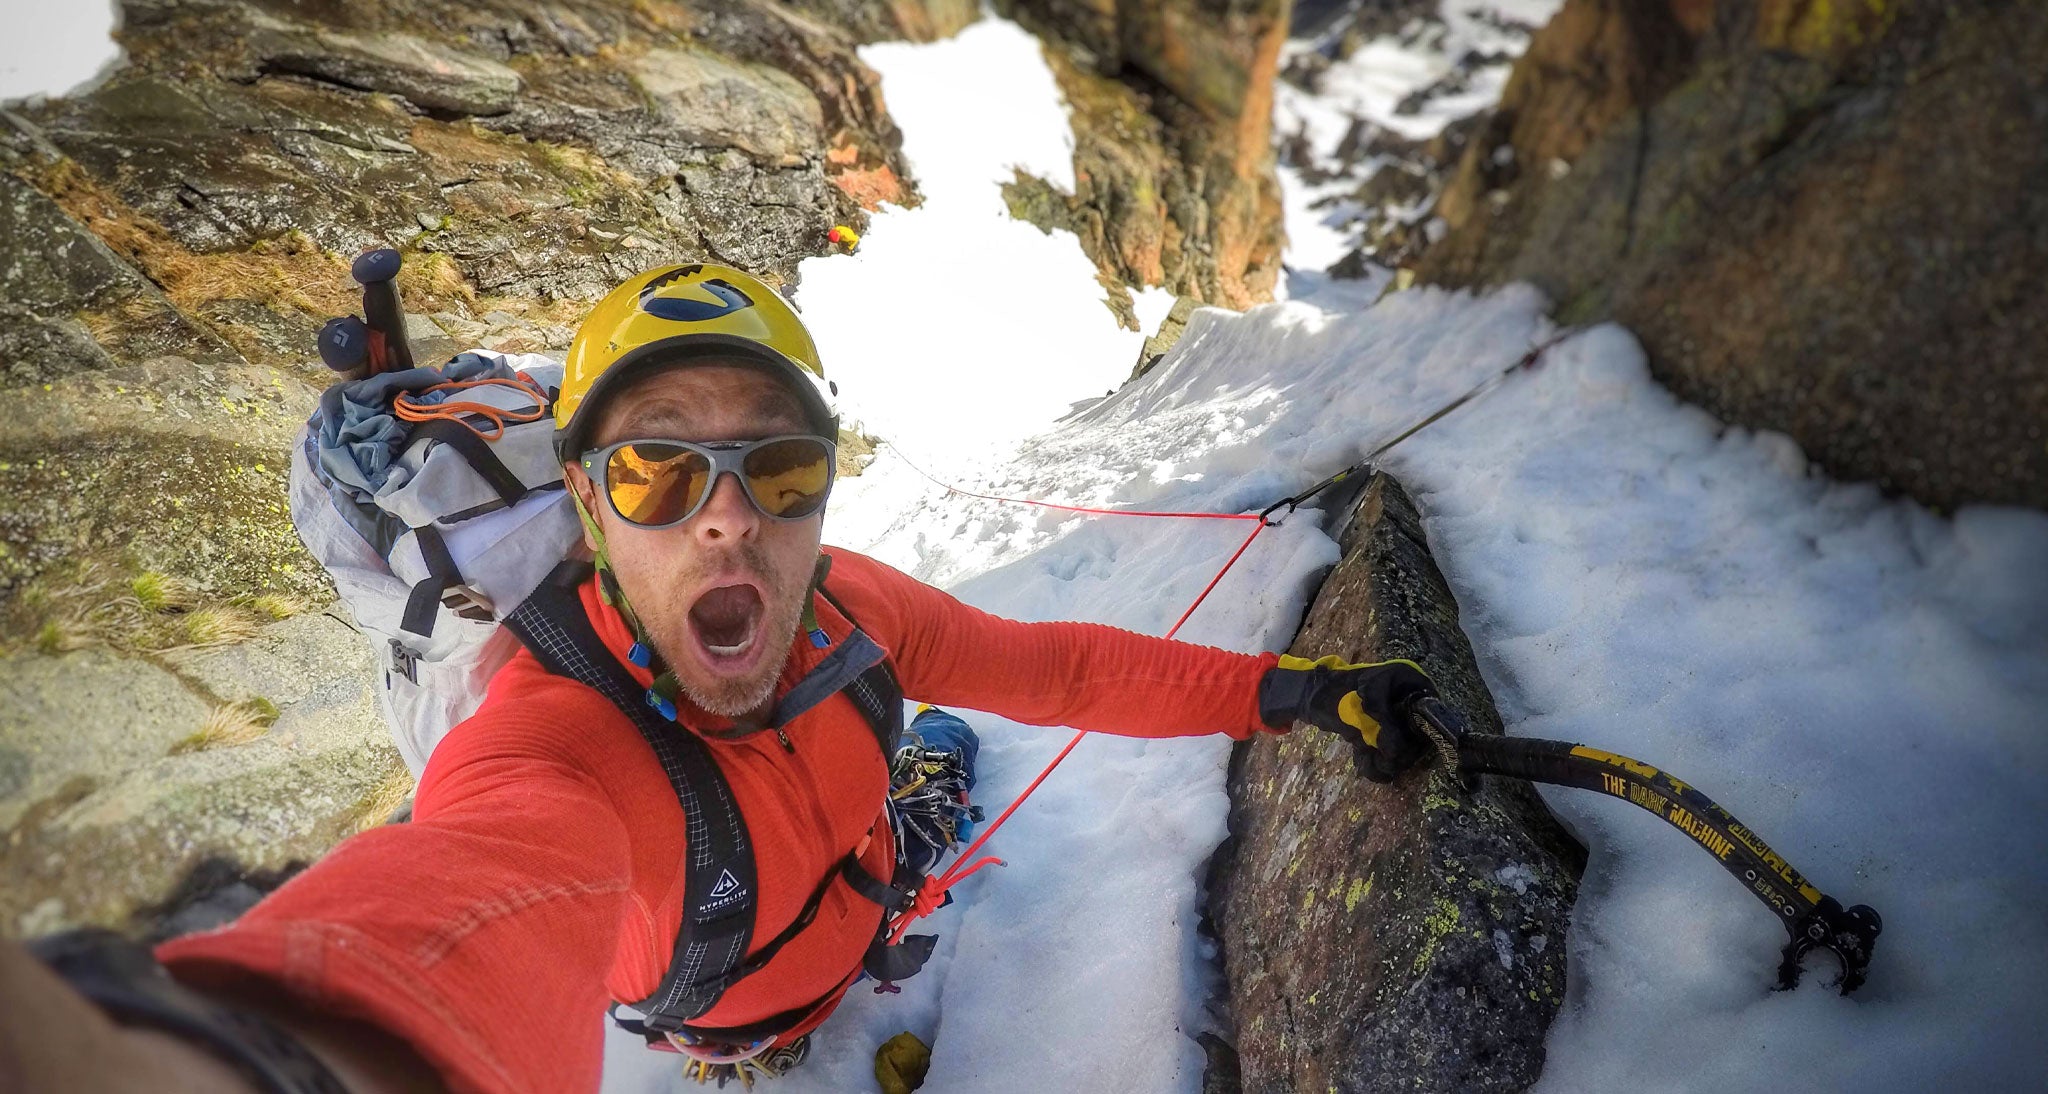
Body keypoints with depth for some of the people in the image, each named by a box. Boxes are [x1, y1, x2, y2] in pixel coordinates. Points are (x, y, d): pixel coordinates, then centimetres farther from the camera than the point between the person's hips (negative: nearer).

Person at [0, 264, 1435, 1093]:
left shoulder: (845, 610, -30)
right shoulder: (552, 752, -47)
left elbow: (1048, 664, -18)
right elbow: (485, 899, -70)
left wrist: (1283, 690, -23)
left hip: (861, 909, 3)